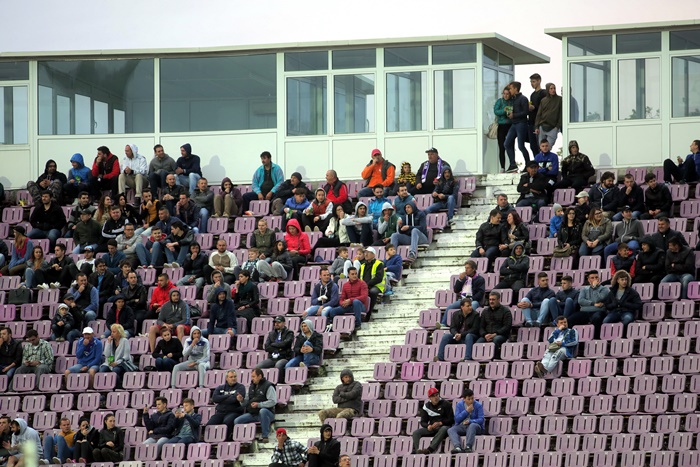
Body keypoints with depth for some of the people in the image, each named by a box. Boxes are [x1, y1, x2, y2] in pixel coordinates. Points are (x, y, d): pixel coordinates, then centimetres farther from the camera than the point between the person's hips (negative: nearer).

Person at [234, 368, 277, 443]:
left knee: (263, 411, -42)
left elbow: (273, 402, -15)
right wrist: (242, 400, -3)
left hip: (267, 412, -6)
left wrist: (259, 404, -23)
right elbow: (246, 403, 20)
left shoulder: (268, 386, -4)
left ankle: (265, 436, -35)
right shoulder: (251, 387, 18)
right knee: (236, 421, -14)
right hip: (252, 414, 6)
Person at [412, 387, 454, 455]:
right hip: (432, 428, 4)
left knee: (443, 429, -40)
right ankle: (415, 450, -36)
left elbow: (451, 420, -5)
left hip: (443, 426, -4)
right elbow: (423, 422, 9)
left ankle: (430, 449, -55)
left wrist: (440, 423, -21)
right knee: (416, 432, -17)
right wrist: (428, 426, -14)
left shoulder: (446, 404, -1)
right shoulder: (426, 406, 10)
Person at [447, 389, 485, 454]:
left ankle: (468, 446, -47)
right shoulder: (459, 405, 6)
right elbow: (456, 419, -1)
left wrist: (469, 421, -24)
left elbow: (481, 419, -9)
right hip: (461, 426, 3)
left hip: (474, 426, -3)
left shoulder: (478, 405, -1)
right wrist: (466, 411, -12)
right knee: (450, 430, -24)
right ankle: (458, 447, -47)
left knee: (472, 425, -37)